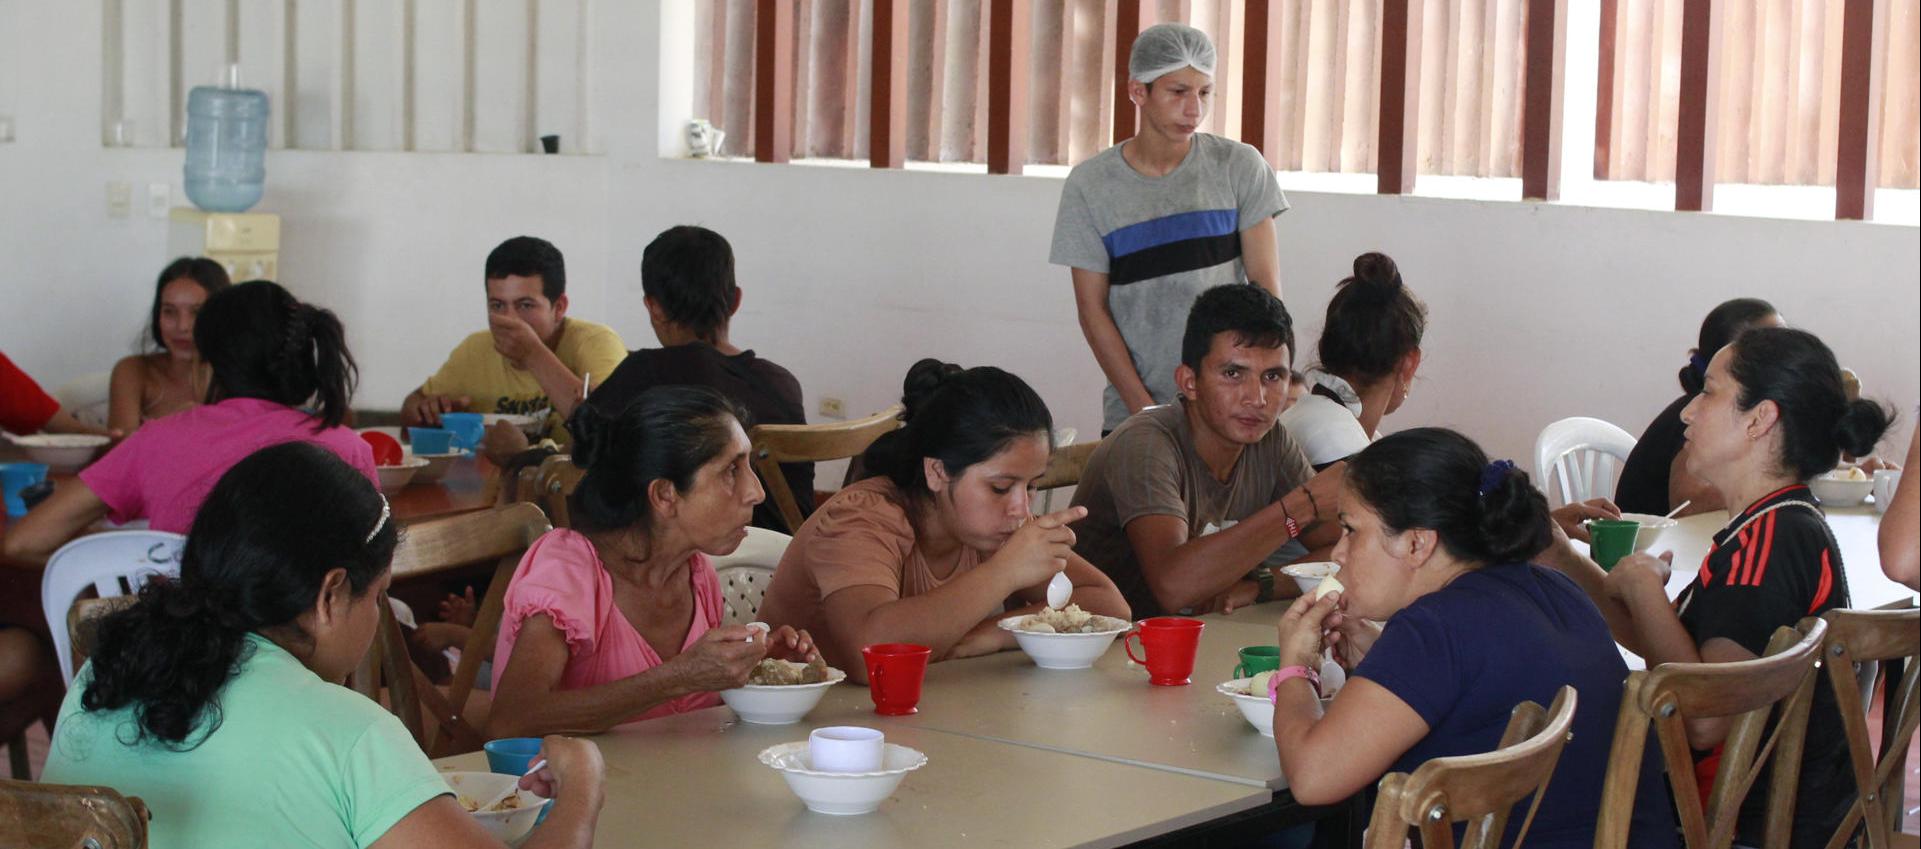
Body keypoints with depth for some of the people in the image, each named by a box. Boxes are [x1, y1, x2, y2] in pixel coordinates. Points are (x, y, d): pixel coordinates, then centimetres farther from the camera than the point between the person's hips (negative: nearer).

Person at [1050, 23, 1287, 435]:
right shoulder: (1089, 185, -1)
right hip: (1131, 412, 0)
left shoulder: (1240, 167, 0)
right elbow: (1093, 309, -2)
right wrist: (1144, 409, -9)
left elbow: (1266, 287, -1)